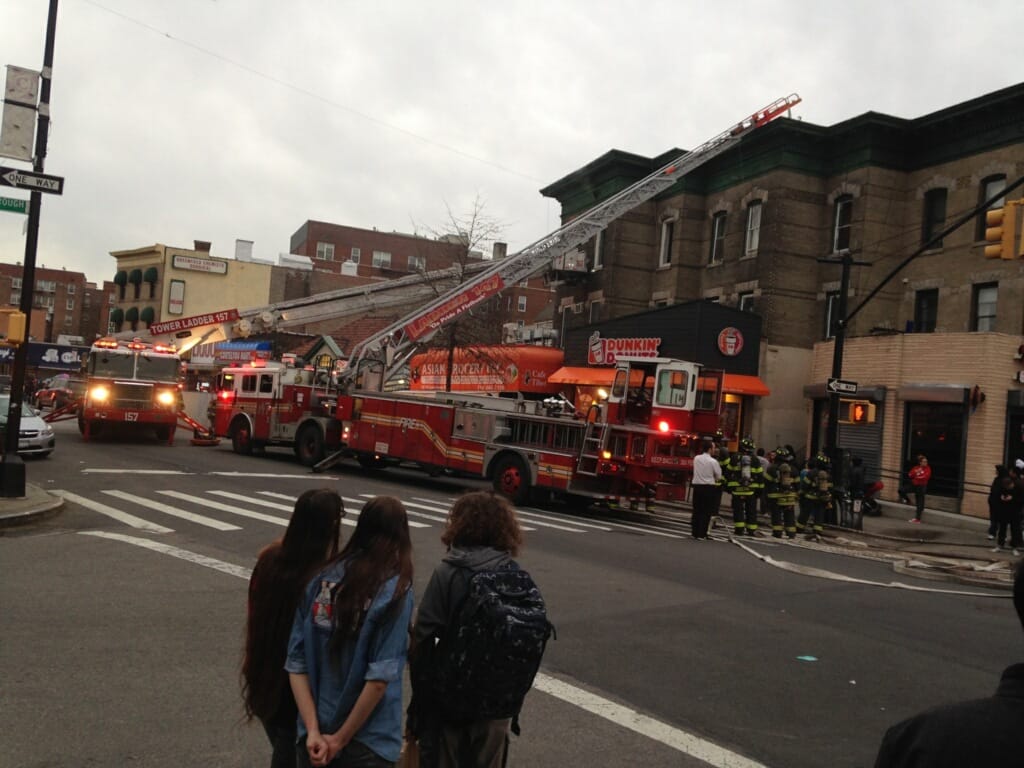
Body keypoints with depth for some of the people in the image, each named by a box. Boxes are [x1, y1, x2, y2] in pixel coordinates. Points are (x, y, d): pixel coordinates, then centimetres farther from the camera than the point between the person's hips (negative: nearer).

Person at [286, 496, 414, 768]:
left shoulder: (321, 578, -1)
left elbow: (297, 662, -3)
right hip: (366, 741, -4)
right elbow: (380, 676, -17)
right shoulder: (395, 590, -13)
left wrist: (313, 731, -5)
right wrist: (341, 739, -8)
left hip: (315, 735, 4)